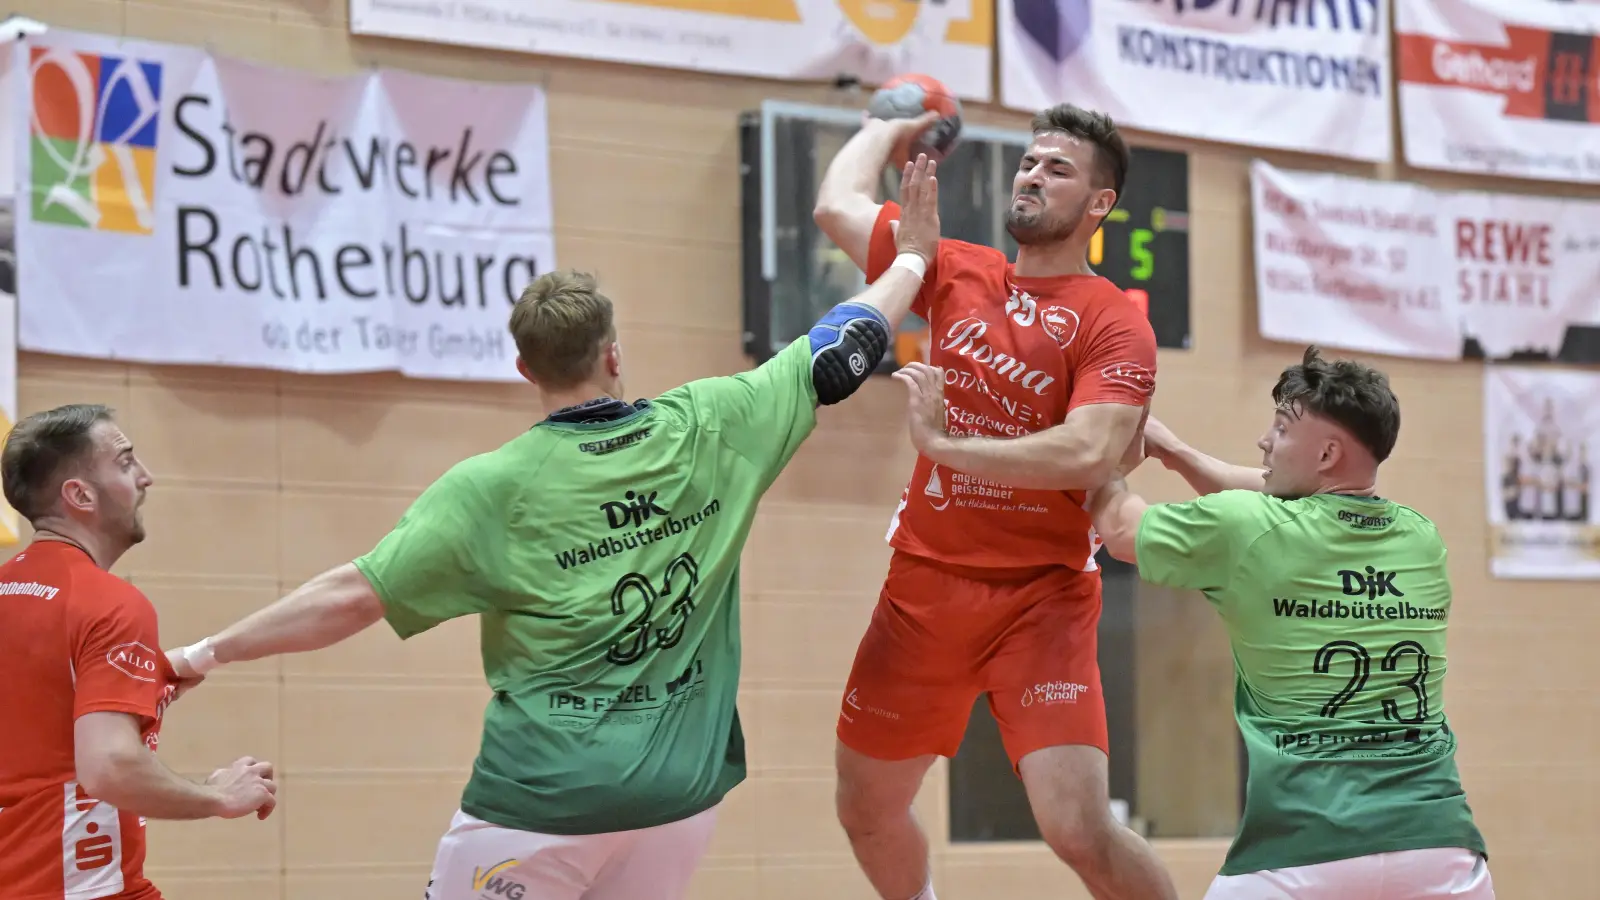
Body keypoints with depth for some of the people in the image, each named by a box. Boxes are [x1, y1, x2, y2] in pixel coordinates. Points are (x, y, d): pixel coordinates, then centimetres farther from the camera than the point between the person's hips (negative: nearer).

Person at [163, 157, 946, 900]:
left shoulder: (494, 487, -9)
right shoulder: (705, 432, 0)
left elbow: (352, 598, -12)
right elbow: (838, 357, 12)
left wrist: (205, 654, -3)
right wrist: (913, 258, 28)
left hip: (544, 794, -4)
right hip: (681, 790, 4)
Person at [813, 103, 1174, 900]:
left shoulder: (1115, 325, -9)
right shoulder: (959, 274, 8)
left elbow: (1088, 454, -23)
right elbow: (837, 207, 10)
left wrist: (943, 443, -19)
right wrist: (888, 129, 23)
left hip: (1040, 597, -6)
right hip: (924, 583, 6)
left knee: (1078, 829, -18)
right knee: (866, 810, 16)